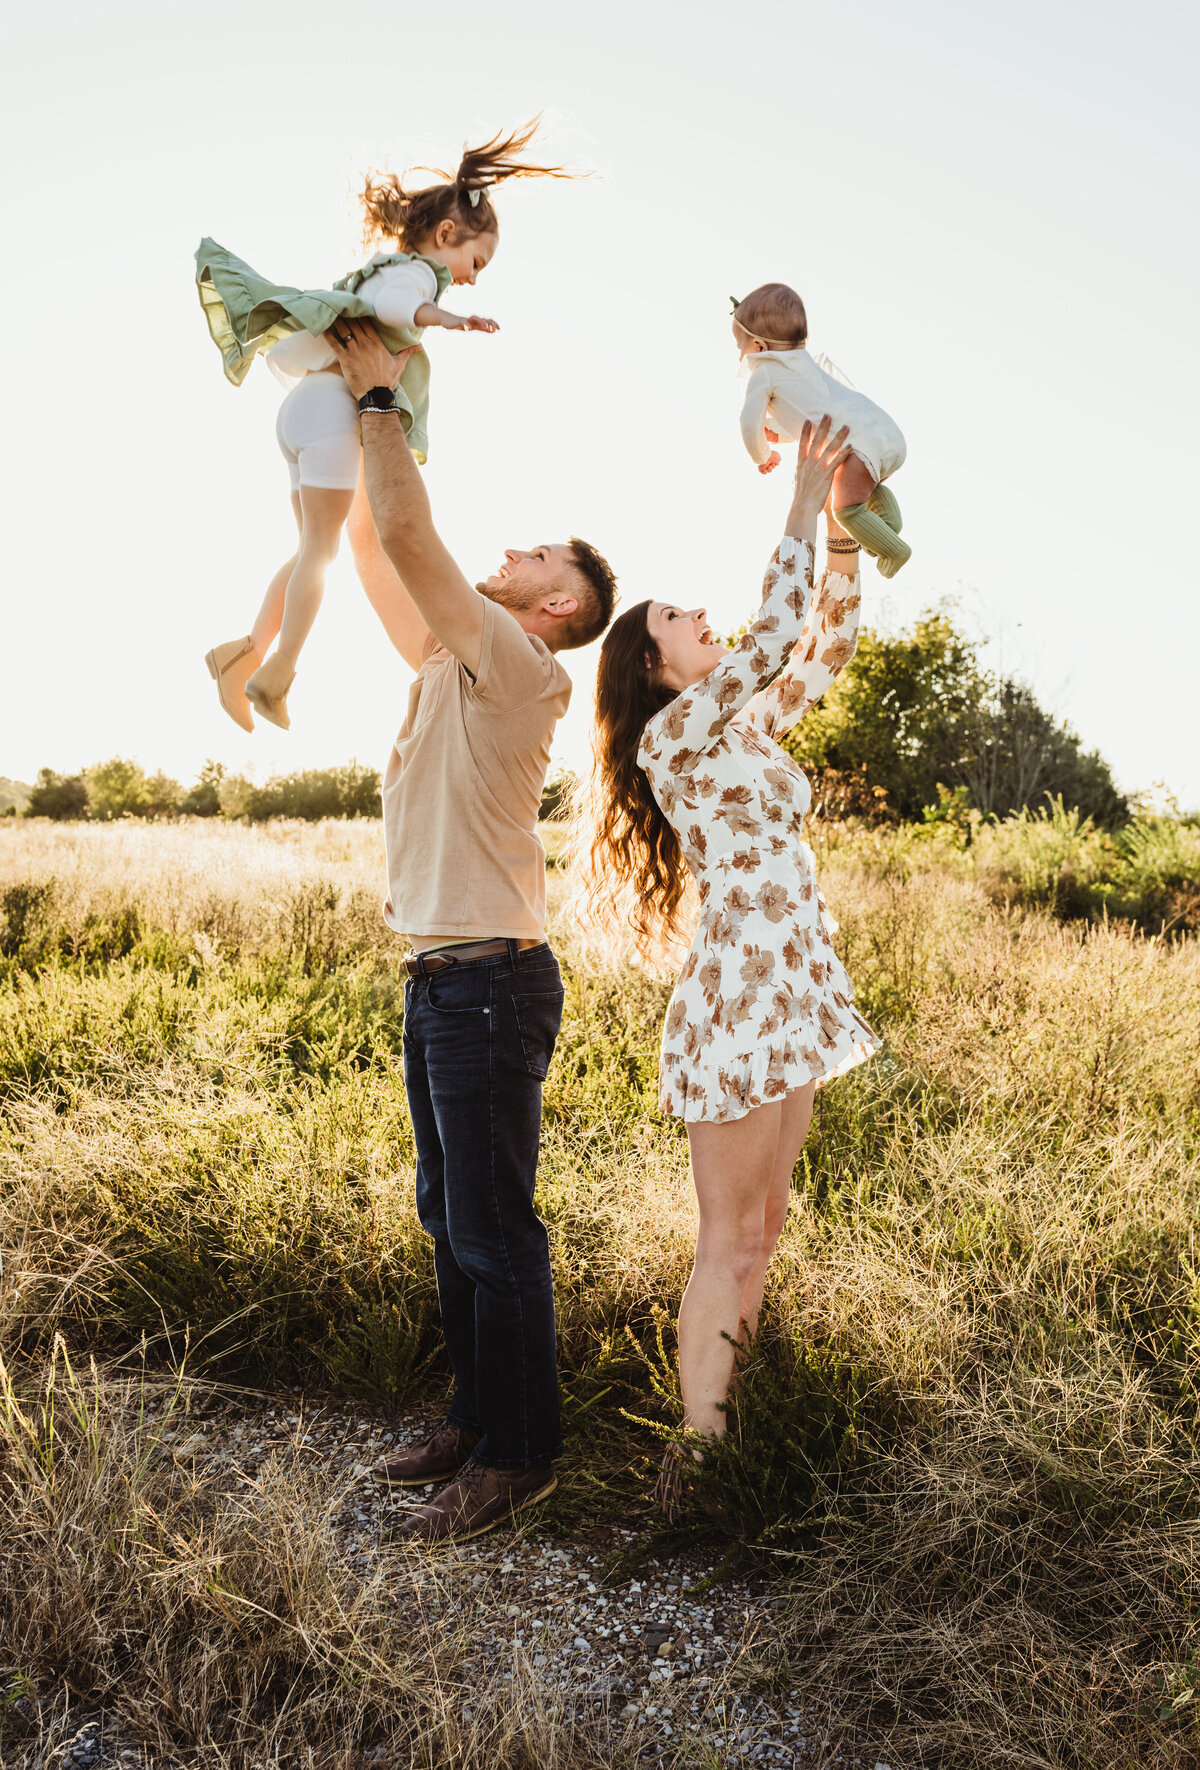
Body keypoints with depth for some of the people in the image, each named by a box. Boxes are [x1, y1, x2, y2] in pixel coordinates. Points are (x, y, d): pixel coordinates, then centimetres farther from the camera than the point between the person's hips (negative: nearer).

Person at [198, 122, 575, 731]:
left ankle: (249, 652, 6)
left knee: (313, 548, 11)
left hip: (303, 406, 9)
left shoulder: (381, 269, 30)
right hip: (333, 408, -9)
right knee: (321, 545, -10)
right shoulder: (415, 271, -1)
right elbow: (389, 304, -27)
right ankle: (279, 669, -13)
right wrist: (437, 316, -43)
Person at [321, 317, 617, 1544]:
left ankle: (519, 1454, 14)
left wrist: (381, 397, -6)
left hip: (489, 983, -9)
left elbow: (407, 534, -18)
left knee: (494, 1228, -1)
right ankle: (476, 1419, 30)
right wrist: (359, 408, 18)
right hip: (439, 979, 10)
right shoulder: (452, 661, 14)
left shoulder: (518, 669, -11)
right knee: (449, 1217, 16)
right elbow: (389, 553, 19)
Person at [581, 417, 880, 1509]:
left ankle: (730, 1431, 29)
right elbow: (773, 633, -17)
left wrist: (848, 528, 7)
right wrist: (805, 502, -9)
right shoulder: (673, 732, -8)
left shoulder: (740, 730, 15)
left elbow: (825, 647, 17)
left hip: (790, 998, 9)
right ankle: (698, 1458, 14)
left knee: (766, 1223, 15)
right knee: (729, 1242, 0)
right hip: (738, 1002, -9)